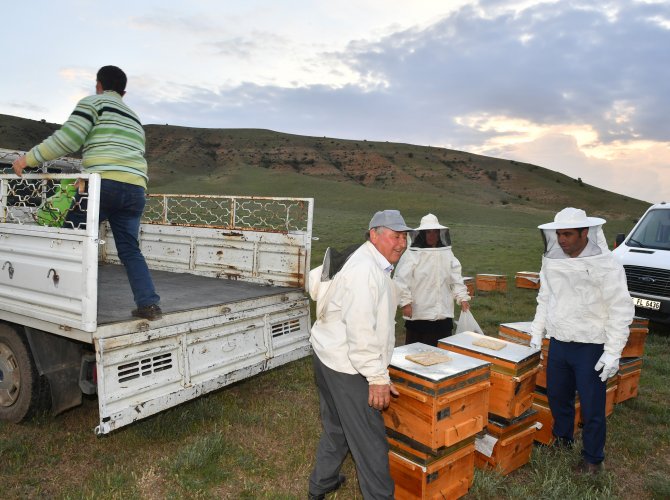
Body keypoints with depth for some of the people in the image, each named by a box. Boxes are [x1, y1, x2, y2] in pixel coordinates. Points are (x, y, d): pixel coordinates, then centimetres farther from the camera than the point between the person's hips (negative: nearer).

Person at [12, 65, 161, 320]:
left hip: (104, 183, -6)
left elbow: (67, 139, -2)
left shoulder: (93, 102, 11)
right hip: (136, 189, 6)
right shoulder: (134, 117, 31)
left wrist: (29, 158, 5)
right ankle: (149, 303, 0)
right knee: (130, 249, 10)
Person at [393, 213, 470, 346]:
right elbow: (401, 280, -12)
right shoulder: (412, 255, -10)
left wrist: (463, 297, 3)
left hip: (444, 315, 5)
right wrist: (405, 302, -17)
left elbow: (456, 278, 12)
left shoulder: (447, 254, 8)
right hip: (418, 316, -5)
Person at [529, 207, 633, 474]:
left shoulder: (606, 264, -15)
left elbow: (621, 310, -13)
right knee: (557, 396, 19)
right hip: (558, 343, 6)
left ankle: (592, 458, 27)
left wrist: (613, 352, -16)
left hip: (590, 348, -5)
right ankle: (562, 438, 43)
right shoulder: (551, 261, 2)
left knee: (592, 407, 6)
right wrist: (536, 334, 11)